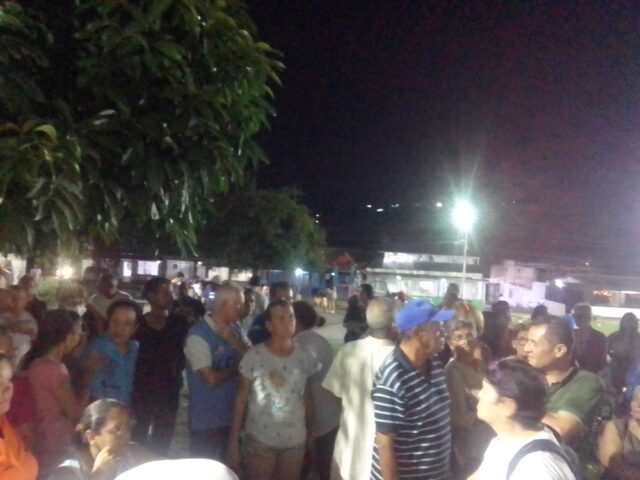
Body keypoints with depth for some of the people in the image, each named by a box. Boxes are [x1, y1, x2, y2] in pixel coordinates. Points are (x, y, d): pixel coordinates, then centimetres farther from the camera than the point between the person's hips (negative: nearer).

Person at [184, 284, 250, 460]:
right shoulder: (198, 334, -19)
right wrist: (236, 367, -7)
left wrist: (234, 341, -16)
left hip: (232, 416, 7)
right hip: (206, 422, -7)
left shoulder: (235, 330, 3)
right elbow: (211, 379, -24)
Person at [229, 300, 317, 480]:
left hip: (295, 440, 3)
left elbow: (307, 397, 6)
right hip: (259, 439, -3)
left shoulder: (304, 357, -3)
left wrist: (311, 431, 9)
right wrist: (234, 439, -6)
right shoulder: (253, 356, -11)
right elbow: (241, 398, -6)